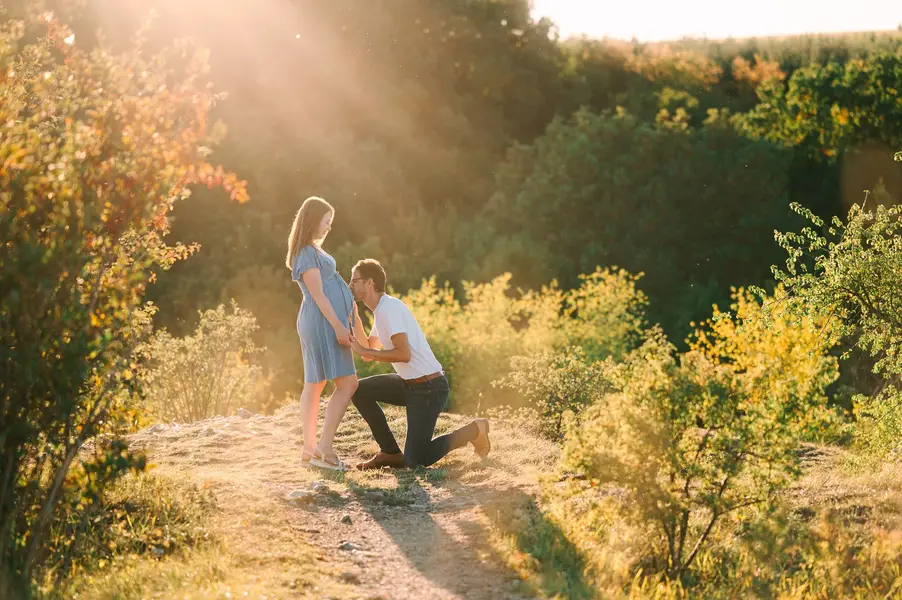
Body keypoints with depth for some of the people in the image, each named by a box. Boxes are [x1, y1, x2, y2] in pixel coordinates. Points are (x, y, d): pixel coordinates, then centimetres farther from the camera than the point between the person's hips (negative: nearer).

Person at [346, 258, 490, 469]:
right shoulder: (382, 309, 14)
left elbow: (404, 354, -25)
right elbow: (369, 351, 14)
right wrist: (353, 313, 10)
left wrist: (364, 351, -17)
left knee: (415, 461, -7)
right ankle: (390, 452, 10)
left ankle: (473, 431, 8)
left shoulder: (389, 308, -17)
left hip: (429, 388, -10)